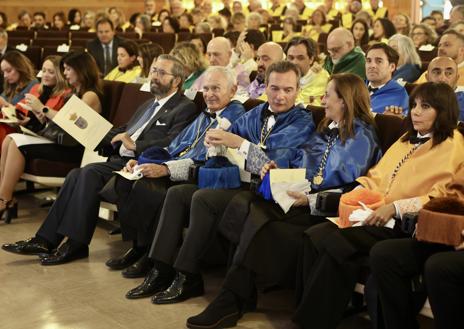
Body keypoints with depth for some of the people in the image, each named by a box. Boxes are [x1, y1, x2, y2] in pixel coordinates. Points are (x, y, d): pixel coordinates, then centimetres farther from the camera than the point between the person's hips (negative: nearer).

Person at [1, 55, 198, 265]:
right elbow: (121, 131, 27)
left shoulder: (185, 109, -1)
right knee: (76, 174, -13)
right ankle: (46, 240, -12)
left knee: (90, 172, -25)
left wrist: (135, 145, -19)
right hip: (120, 159, 8)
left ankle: (76, 244, -18)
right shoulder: (148, 105, 28)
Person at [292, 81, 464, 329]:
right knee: (315, 235, -19)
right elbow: (378, 176, 23)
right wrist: (356, 195, 3)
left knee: (335, 244, -28)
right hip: (374, 215, 8)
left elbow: (442, 198, -11)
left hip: (404, 225, -7)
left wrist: (395, 207, -20)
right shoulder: (407, 140, 24)